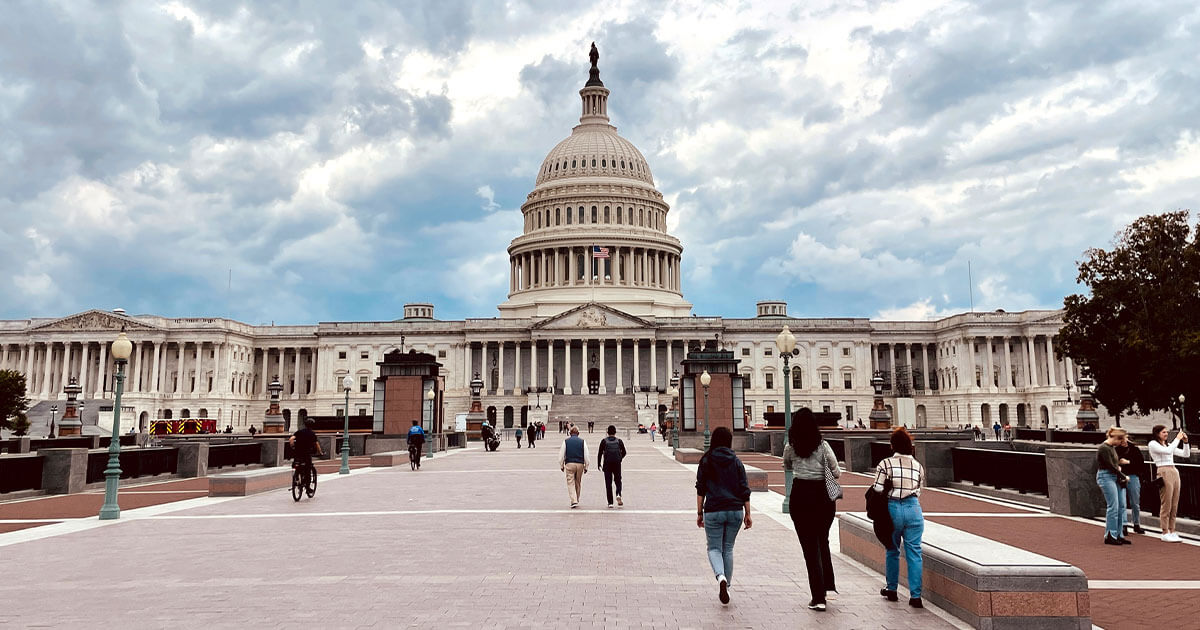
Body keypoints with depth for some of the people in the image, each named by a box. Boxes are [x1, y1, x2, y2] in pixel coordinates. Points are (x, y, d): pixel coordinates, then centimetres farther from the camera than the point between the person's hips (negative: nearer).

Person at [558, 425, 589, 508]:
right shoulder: (582, 441, 5)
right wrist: (586, 466, 10)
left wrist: (561, 466, 12)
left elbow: (561, 455, 3)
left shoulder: (566, 441, 3)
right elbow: (586, 456, 3)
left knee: (571, 483, -1)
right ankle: (576, 500, 25)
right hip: (580, 464, 2)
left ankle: (574, 501, -15)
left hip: (569, 464, -2)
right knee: (578, 483, 15)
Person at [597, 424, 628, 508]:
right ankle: (618, 494, -14)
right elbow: (624, 452, 6)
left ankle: (610, 502, 2)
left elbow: (600, 453, -2)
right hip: (617, 464, 1)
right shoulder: (619, 441, 3)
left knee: (608, 483, 4)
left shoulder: (604, 441, 0)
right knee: (618, 480, 14)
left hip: (607, 464, -1)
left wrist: (599, 464, 7)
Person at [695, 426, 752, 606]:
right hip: (735, 511, 2)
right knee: (728, 549, 15)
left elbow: (701, 490, -2)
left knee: (714, 548, 7)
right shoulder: (736, 462, 4)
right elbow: (745, 490, 2)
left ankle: (721, 577, -19)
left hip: (713, 511, -2)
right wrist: (747, 514, 8)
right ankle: (725, 587, 18)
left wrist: (699, 513, 4)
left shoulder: (706, 461, -1)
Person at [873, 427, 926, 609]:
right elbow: (919, 490, 3)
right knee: (914, 552, 5)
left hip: (893, 509, -1)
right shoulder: (918, 466, 5)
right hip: (914, 509, 1)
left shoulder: (885, 464, -5)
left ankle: (892, 589, 27)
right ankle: (915, 596, 4)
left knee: (892, 551, 16)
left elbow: (877, 490, -10)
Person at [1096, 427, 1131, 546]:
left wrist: (1118, 466, 2)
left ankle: (1119, 535, 14)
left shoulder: (1112, 447, 16)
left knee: (1122, 506, 7)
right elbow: (1110, 466, -16)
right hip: (1106, 477, -10)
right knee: (1113, 507, -10)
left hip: (1115, 477, 10)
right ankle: (1110, 536, -4)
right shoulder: (1104, 448, -14)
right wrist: (1124, 476, -7)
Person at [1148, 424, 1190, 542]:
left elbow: (1186, 454, 20)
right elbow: (1168, 451, -16)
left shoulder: (1168, 444, 21)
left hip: (1175, 472, 7)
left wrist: (1185, 442, 7)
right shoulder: (1153, 444, 0)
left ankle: (1172, 531, 10)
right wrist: (1177, 439, -9)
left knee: (1174, 506, 6)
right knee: (1166, 505, -8)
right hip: (1164, 473, -7)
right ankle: (1165, 533, -5)